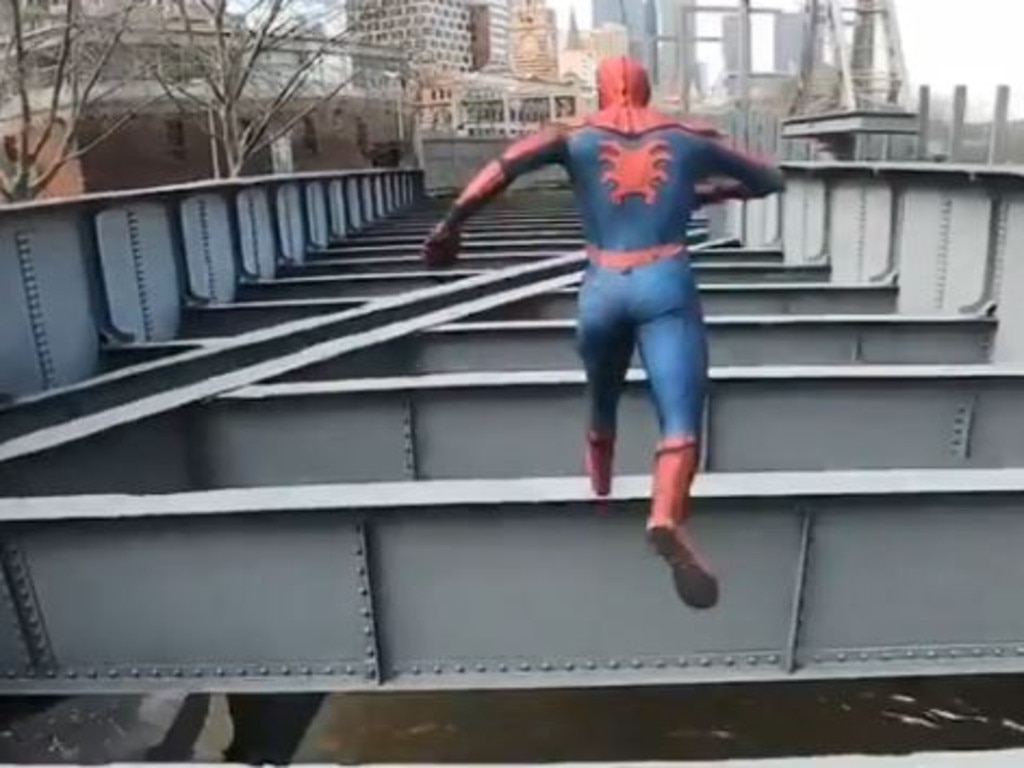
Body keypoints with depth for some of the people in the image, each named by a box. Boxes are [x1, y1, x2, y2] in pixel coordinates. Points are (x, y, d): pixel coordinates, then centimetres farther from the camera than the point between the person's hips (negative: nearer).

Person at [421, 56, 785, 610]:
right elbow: (770, 179, 27)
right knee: (681, 423, -11)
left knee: (602, 407, 25)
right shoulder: (689, 139, 16)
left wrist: (449, 226, -3)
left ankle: (601, 497, 49)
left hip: (603, 290, 2)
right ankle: (666, 520, -39)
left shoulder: (577, 136, 11)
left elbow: (508, 163, -7)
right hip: (667, 285, -1)